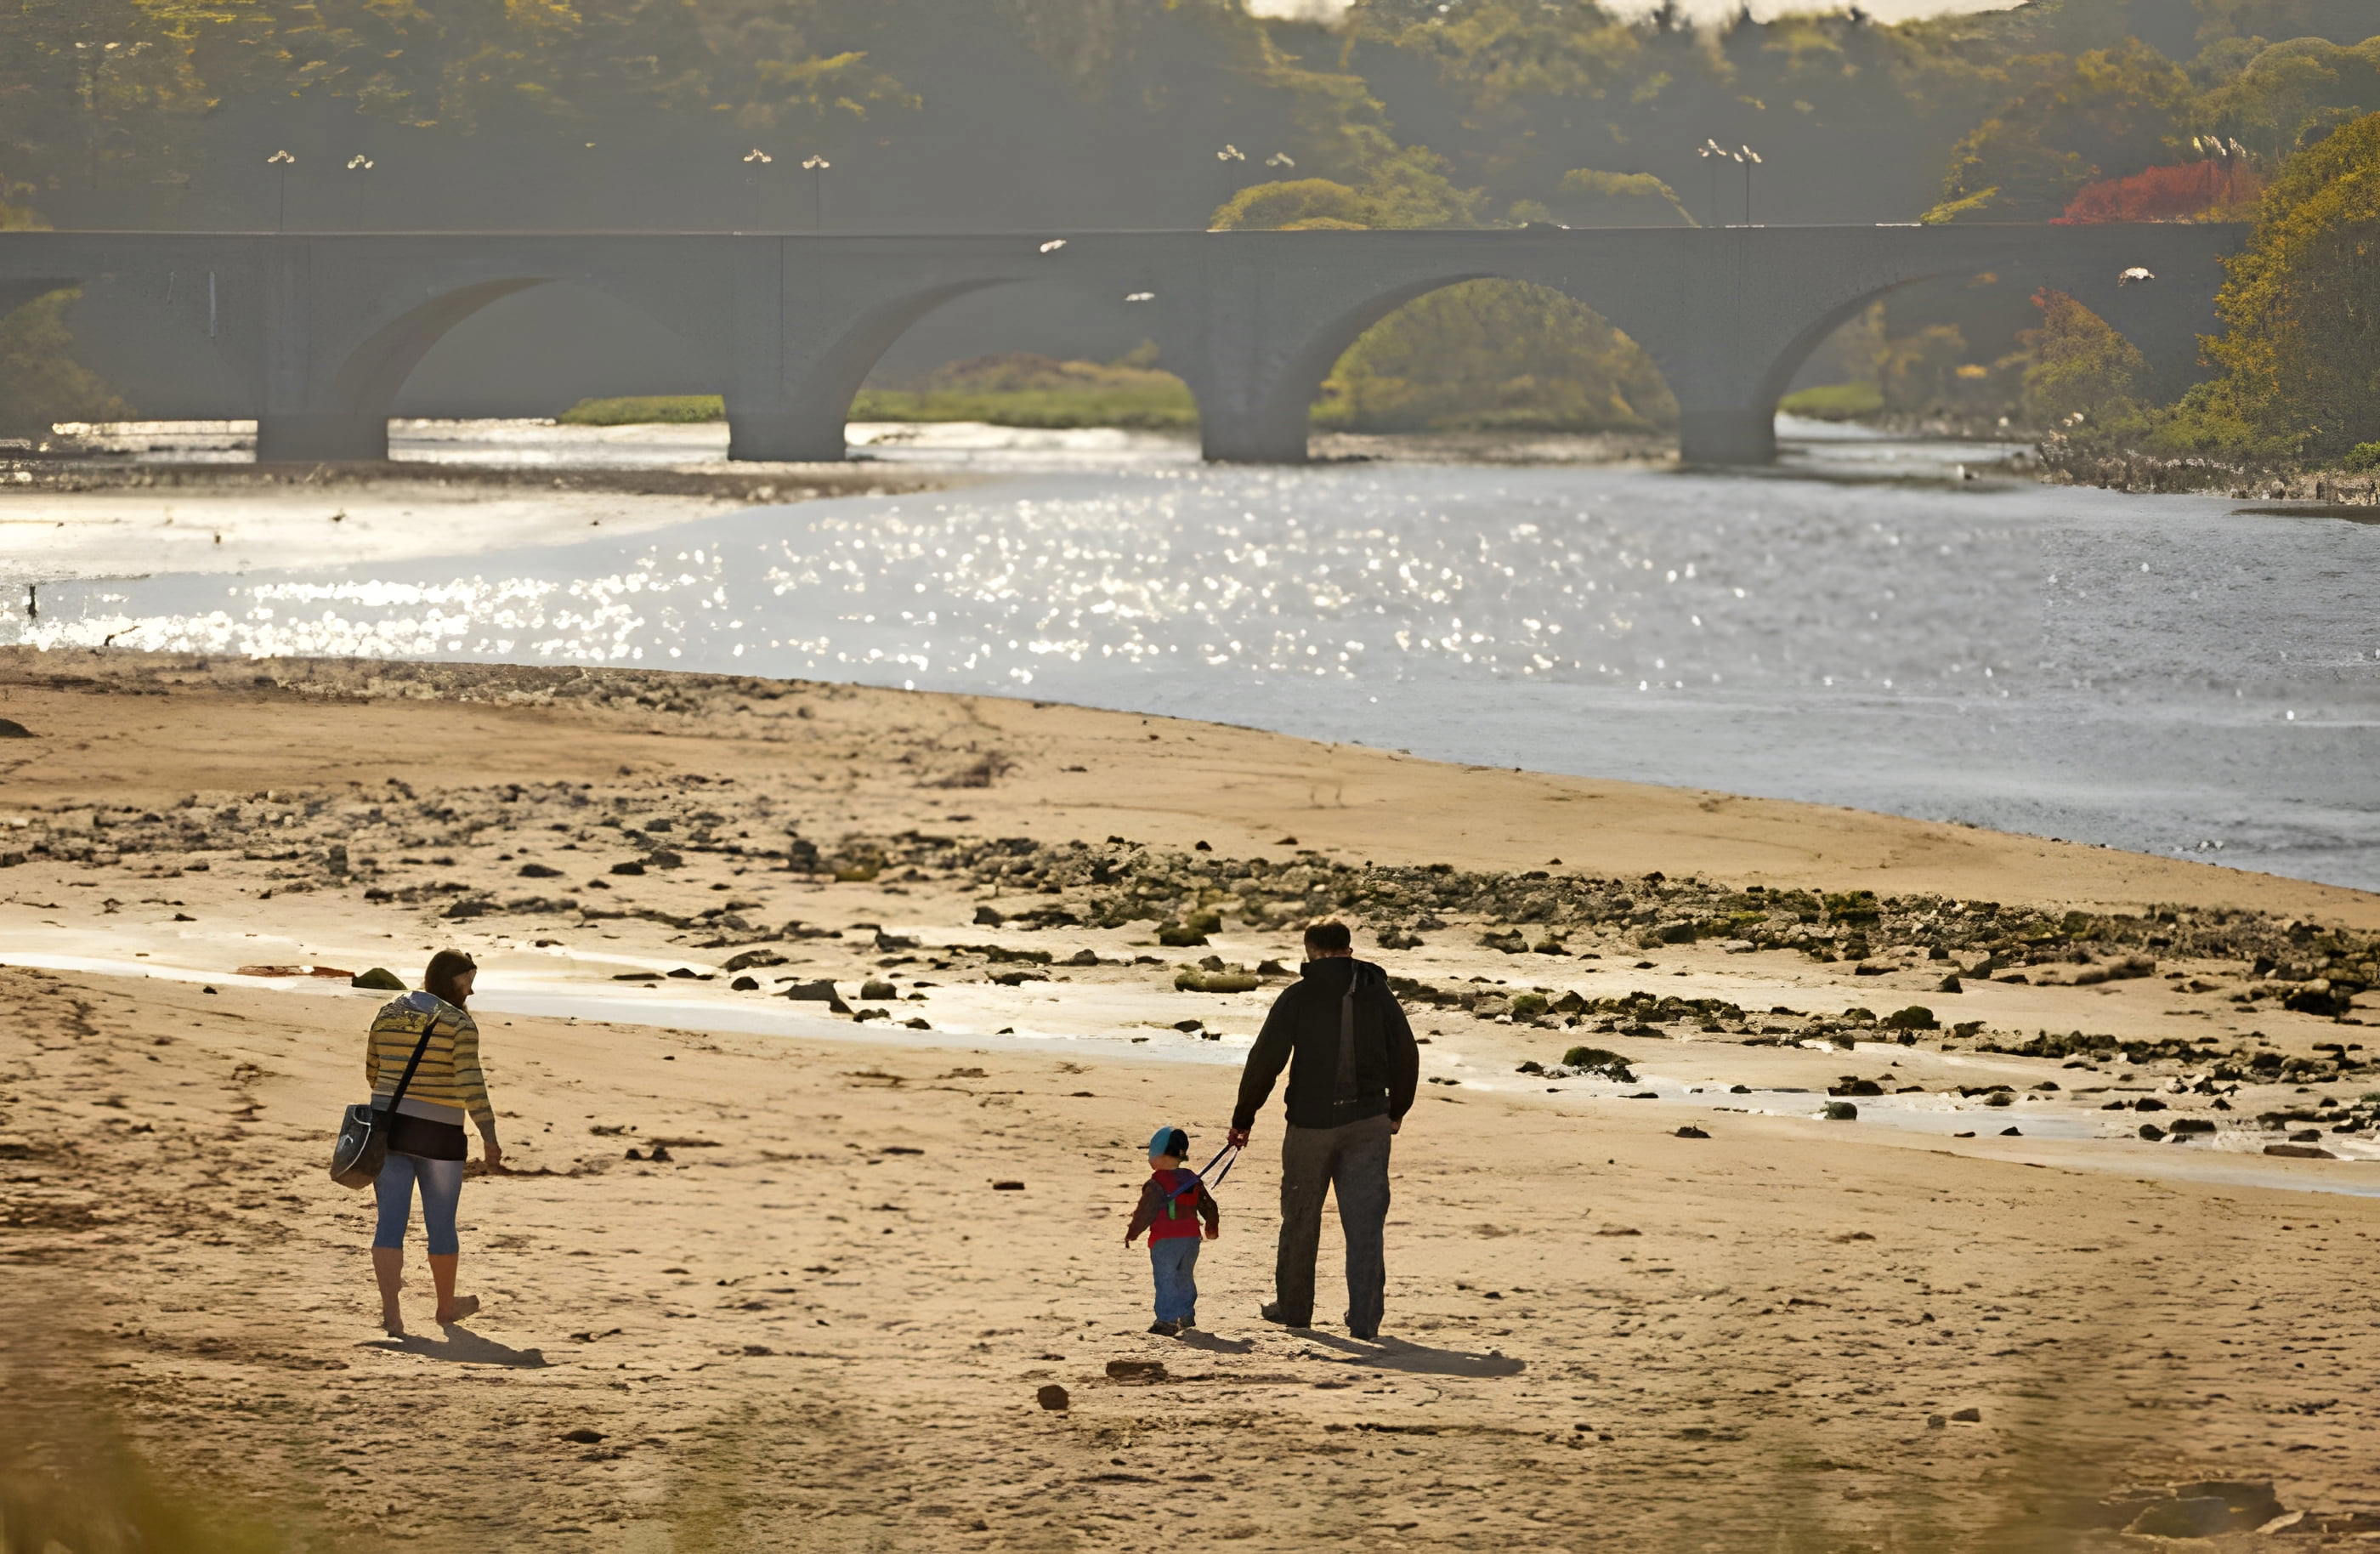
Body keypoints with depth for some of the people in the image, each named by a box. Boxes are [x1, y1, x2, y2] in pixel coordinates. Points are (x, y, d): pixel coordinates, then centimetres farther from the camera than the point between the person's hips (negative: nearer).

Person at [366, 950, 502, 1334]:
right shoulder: (459, 1024, -12)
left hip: (388, 1129, 4)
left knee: (390, 1221, 0)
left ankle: (390, 1309, -16)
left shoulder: (387, 1014, 5)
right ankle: (447, 1306, 31)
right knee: (441, 1224, 14)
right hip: (438, 1137, -4)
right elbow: (471, 1084, -20)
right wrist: (489, 1140, -17)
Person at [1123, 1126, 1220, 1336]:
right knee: (1185, 1277, 20)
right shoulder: (1193, 1180, 8)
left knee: (1165, 1280, -4)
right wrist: (1212, 1228, 33)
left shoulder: (1155, 1184, -13)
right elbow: (1208, 1206, 16)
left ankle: (1167, 1320, -9)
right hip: (1191, 1238, 7)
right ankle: (1187, 1316, 26)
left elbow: (1146, 1212, -12)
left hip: (1165, 1240, -7)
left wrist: (1132, 1233, 2)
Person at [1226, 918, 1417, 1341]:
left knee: (1301, 1218, 13)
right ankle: (1364, 1318, -2)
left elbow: (1265, 1060, -7)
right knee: (1365, 1222, 2)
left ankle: (1293, 1308, 24)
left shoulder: (1298, 996, -5)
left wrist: (1243, 1118, 1)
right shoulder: (1377, 992, 4)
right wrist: (1397, 1110, 25)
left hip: (1311, 1122, -2)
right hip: (1368, 1122, 2)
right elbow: (1406, 1055, 10)